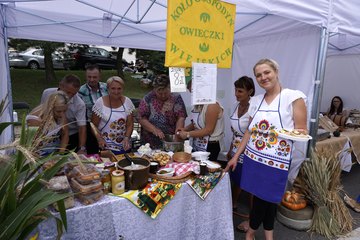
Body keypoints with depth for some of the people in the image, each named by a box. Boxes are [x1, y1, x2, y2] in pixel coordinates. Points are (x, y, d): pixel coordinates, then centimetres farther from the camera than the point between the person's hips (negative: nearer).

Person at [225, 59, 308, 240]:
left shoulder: (294, 97, -8)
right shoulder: (255, 100, 7)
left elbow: (302, 131, -7)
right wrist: (236, 156, 10)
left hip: (276, 161, -4)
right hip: (253, 157, 4)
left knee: (265, 199, 8)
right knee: (266, 199, 14)